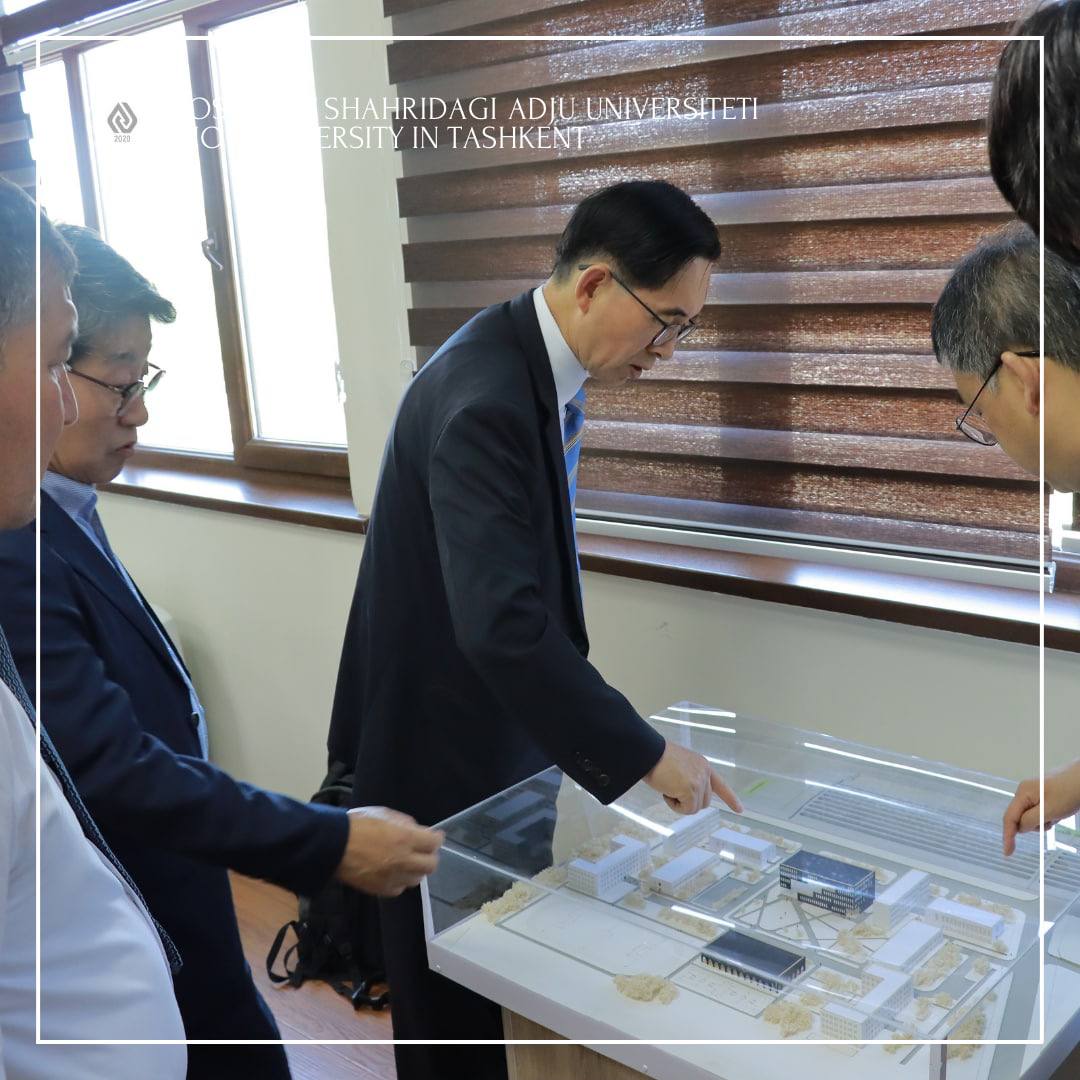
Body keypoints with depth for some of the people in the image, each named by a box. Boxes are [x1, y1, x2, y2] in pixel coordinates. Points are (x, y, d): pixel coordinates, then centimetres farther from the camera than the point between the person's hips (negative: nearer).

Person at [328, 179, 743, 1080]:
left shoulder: (540, 359, 1)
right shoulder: (485, 399, -29)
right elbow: (502, 623, -36)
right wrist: (646, 755, -29)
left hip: (499, 717, 9)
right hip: (445, 735, -9)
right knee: (458, 988, 11)